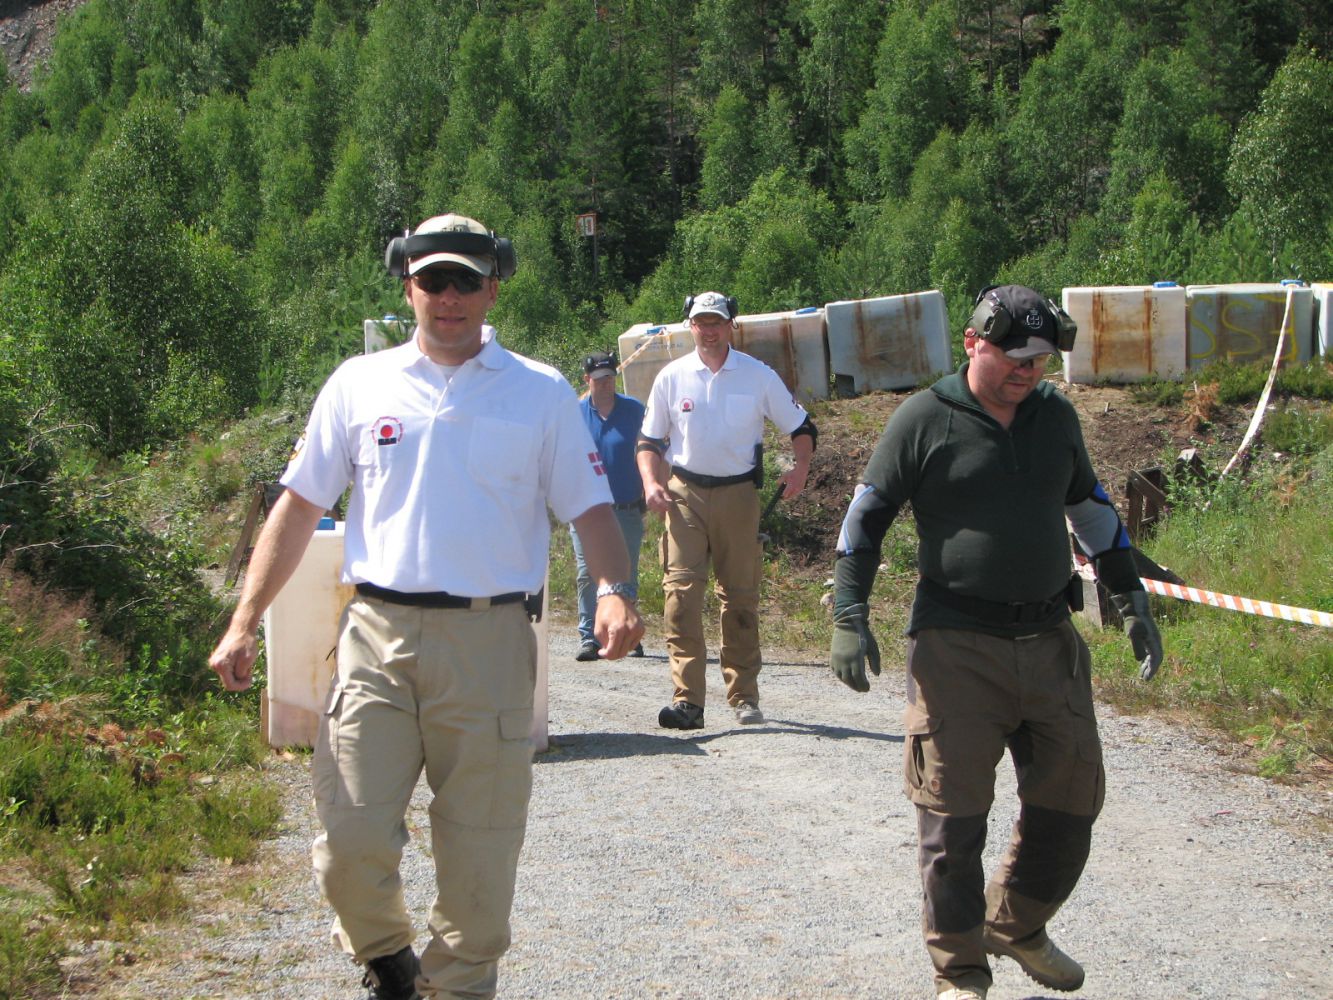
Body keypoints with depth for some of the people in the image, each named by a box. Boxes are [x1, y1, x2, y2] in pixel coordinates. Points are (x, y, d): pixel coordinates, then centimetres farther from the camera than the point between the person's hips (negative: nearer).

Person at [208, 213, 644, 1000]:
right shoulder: (360, 384, 10)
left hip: (489, 641, -1)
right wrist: (245, 624, 5)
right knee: (352, 839, -5)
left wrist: (616, 592, -16)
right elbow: (299, 507, 12)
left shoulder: (542, 393, 7)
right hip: (378, 636, 1)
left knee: (480, 852, 3)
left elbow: (591, 507, 4)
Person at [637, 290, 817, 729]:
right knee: (681, 590, -13)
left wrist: (800, 468, -8)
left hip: (738, 495, 0)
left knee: (740, 595, 5)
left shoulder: (759, 376, 4)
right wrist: (651, 481, -5)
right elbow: (649, 440, 12)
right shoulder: (672, 377, 6)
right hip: (684, 493, 0)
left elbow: (800, 426, 10)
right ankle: (687, 699, -16)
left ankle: (744, 697, 15)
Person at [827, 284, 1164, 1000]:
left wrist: (1131, 600, 22)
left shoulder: (1055, 415, 10)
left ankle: (1017, 927, 33)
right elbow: (866, 517, -1)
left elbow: (1090, 508, 22)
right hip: (956, 646, -5)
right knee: (951, 814, -2)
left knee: (1072, 797, 10)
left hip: (1050, 641, 5)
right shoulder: (924, 420, -5)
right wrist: (849, 617, -8)